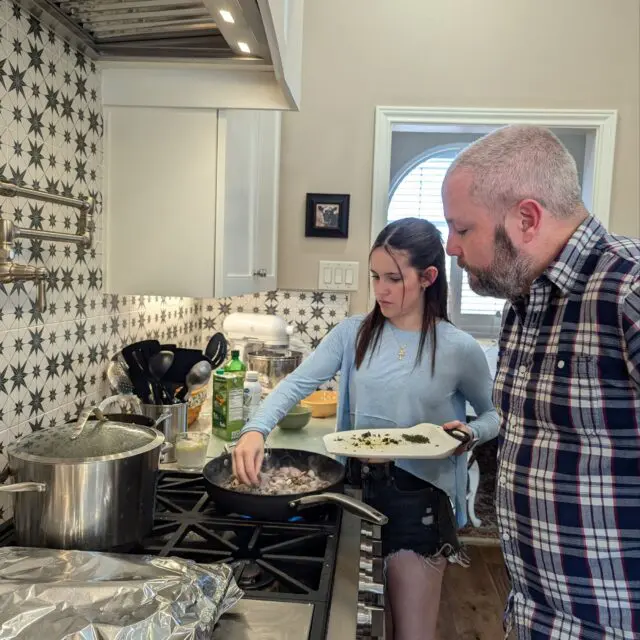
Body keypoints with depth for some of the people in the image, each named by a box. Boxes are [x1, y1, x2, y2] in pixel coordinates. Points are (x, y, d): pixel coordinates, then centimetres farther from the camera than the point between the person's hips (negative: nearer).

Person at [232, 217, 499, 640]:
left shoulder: (459, 349, -9)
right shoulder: (353, 334, -4)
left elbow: (494, 415, 5)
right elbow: (297, 383, -13)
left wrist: (468, 432, -18)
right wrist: (256, 429, -30)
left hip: (419, 498, -3)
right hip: (356, 487, 3)